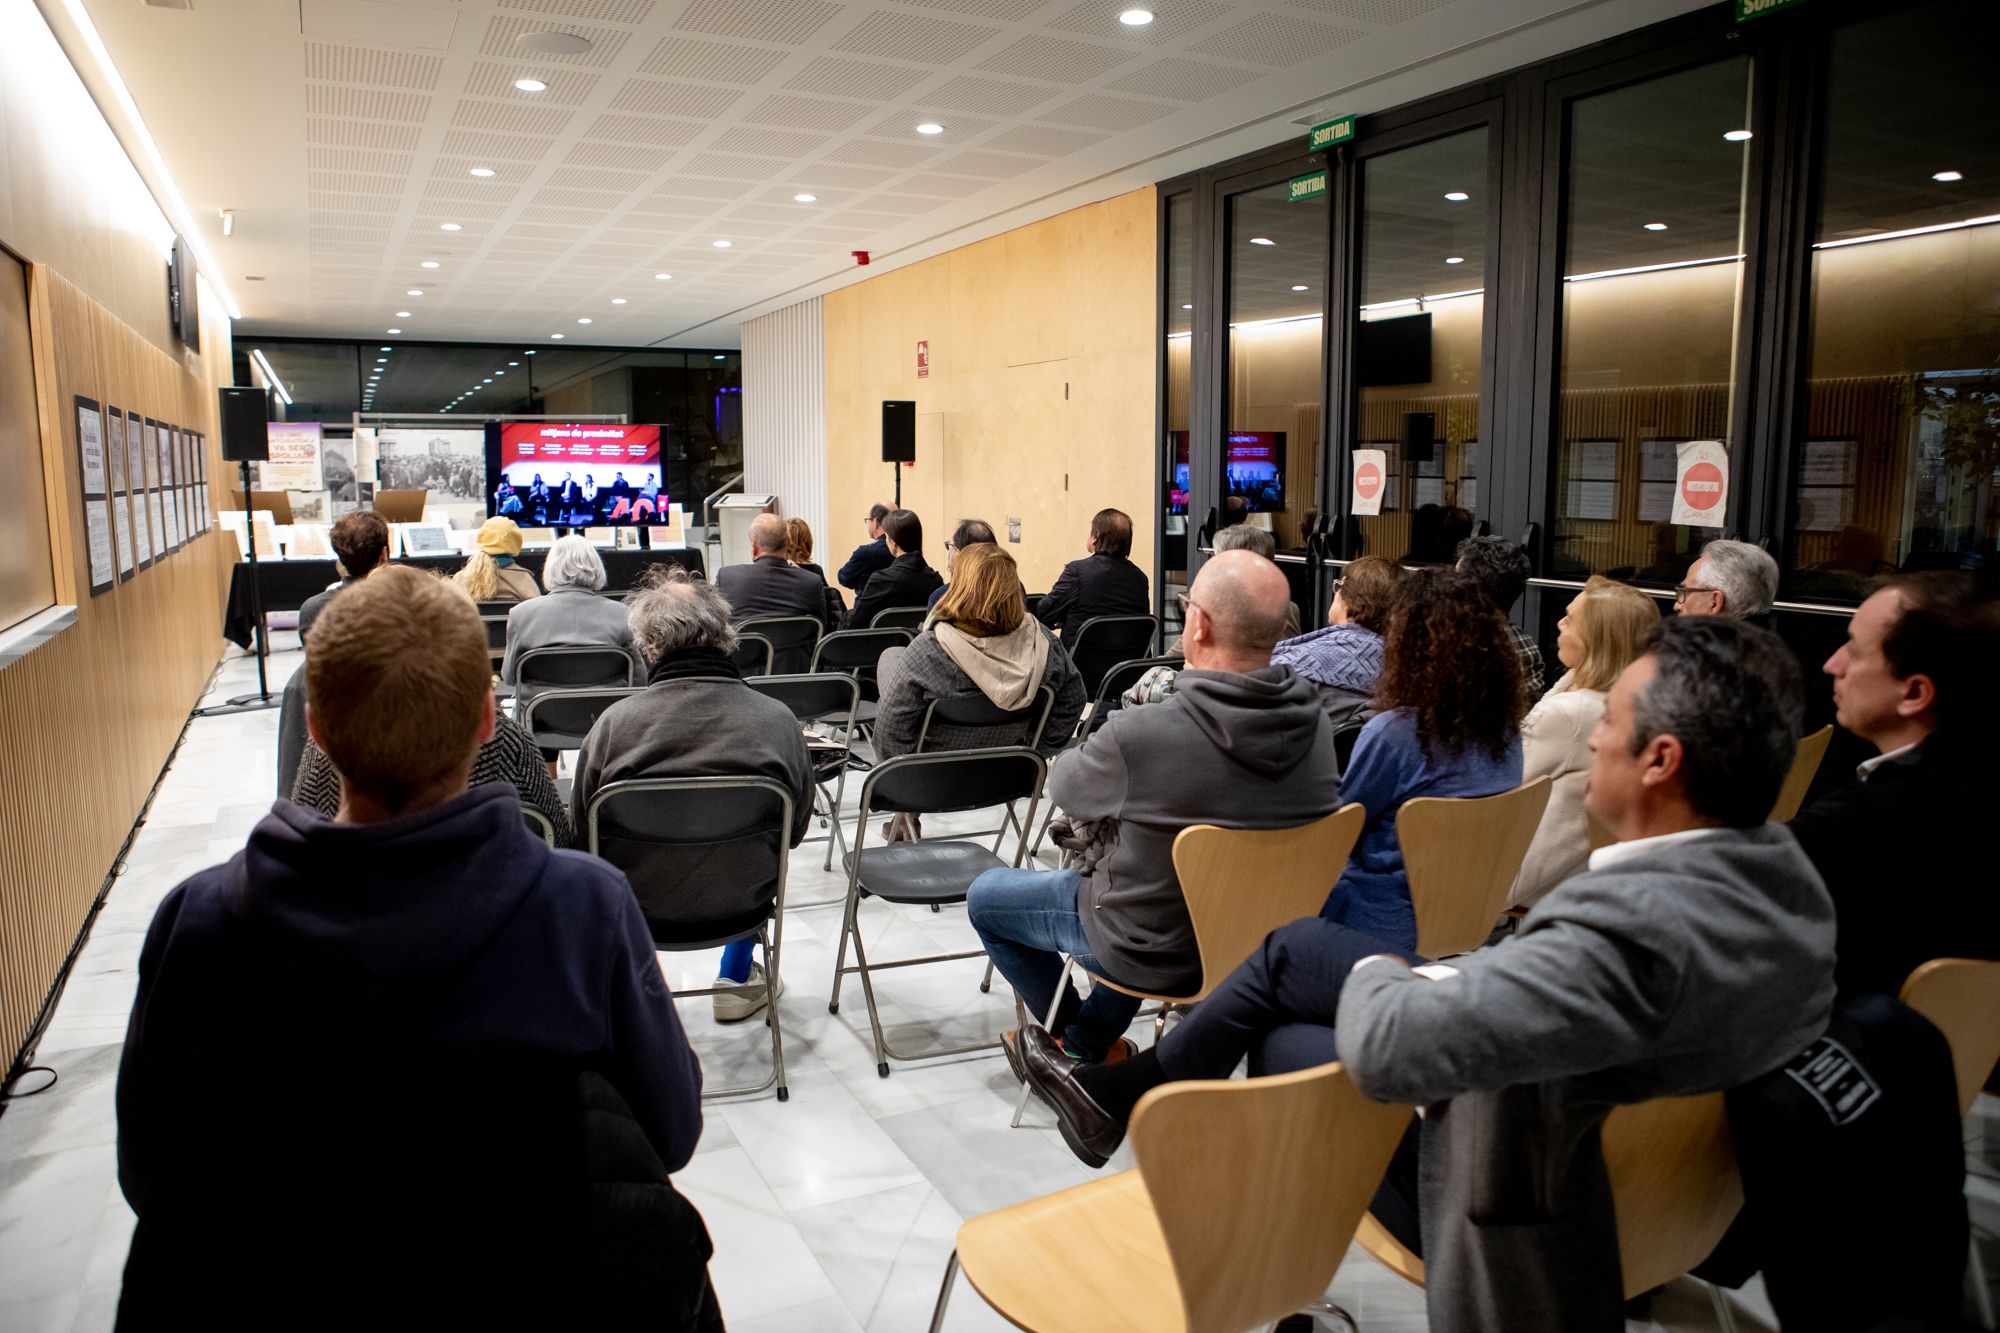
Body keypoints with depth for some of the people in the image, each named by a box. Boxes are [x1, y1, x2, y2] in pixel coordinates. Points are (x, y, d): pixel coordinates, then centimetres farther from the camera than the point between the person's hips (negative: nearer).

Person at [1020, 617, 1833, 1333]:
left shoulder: (1640, 924, -39)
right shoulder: (1779, 868, -10)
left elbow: (1384, 1048, -38)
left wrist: (1375, 972, -16)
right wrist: (1438, 978, -5)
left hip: (1516, 1188, -8)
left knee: (1283, 1041, 12)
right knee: (1294, 949, 11)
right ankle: (1119, 1092, 29)